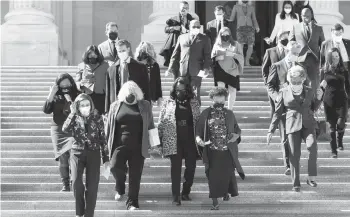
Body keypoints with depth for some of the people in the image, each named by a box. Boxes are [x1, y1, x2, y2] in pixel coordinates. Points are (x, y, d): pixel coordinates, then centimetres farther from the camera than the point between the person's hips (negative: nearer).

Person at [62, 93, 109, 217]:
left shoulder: (97, 118, 0)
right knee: (76, 182, -16)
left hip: (93, 153, 0)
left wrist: (106, 158, 2)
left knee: (92, 185, -4)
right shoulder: (74, 118, 2)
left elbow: (103, 139, 3)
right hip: (77, 153, 0)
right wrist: (72, 113, -17)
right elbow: (65, 129, -18)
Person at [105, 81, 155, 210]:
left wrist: (151, 141, 8)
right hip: (120, 145, 0)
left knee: (135, 175, -1)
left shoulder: (145, 106, 5)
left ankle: (132, 203, 11)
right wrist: (109, 143, 9)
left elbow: (150, 126, 11)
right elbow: (109, 127, 11)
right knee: (115, 166, -20)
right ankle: (120, 187, 12)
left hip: (138, 147, 0)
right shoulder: (116, 106, 6)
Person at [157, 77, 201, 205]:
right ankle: (176, 196, -2)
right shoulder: (168, 103, 3)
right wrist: (159, 141, 0)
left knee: (191, 167, 5)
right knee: (176, 168, -6)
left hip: (191, 140, 2)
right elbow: (161, 123, 4)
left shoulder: (194, 103, 7)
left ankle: (186, 193, 21)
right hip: (174, 141, -2)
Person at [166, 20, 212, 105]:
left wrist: (207, 68, -11)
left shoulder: (204, 39, 10)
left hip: (196, 71, -2)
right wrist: (171, 68, 9)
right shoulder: (182, 37, 17)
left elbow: (207, 55, 5)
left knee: (196, 93, -4)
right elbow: (175, 54, 17)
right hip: (183, 71, 2)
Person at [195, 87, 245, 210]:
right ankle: (215, 202, 6)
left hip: (227, 152, 1)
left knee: (227, 175, 3)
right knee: (213, 176, -2)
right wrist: (199, 139, -14)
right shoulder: (205, 114, 4)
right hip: (212, 151, -1)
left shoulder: (229, 114, 9)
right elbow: (198, 130, 6)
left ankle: (227, 191, 35)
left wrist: (236, 135, -7)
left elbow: (237, 130, 15)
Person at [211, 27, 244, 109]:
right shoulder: (217, 45, 10)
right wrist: (218, 57, -11)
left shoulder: (236, 45, 8)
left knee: (232, 90, 1)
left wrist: (233, 54, -13)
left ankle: (230, 109, 15)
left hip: (232, 70, 1)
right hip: (220, 70, -1)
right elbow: (212, 57, 10)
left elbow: (241, 58, 5)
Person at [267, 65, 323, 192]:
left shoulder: (309, 92, 12)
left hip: (308, 125, 1)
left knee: (312, 145, -25)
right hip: (293, 126, 0)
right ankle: (296, 184, 5)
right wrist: (271, 130, 6)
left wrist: (318, 98, 5)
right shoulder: (284, 92, 7)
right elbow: (278, 112, 10)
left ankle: (311, 178, -19)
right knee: (294, 154, -5)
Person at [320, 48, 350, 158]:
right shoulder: (324, 71, 3)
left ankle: (340, 141, 15)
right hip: (329, 102, 0)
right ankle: (334, 150, 11)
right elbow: (320, 87, 9)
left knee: (341, 123, -16)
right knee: (332, 126, 2)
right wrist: (322, 85, -13)